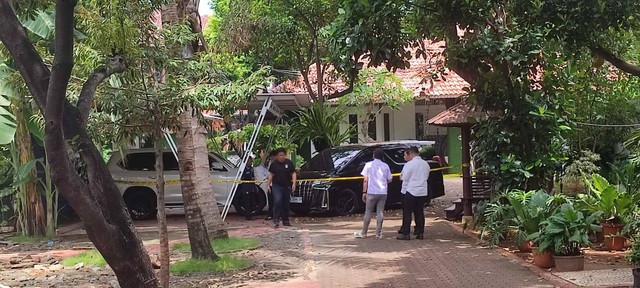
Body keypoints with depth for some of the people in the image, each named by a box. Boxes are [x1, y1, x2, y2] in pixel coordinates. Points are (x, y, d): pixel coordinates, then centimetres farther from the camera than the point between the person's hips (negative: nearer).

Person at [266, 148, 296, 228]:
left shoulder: (289, 163, 2)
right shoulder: (274, 164, 2)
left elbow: (293, 174, 3)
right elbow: (271, 175, 6)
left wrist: (294, 183, -8)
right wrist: (268, 185, 2)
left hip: (287, 186, 2)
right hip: (276, 186, -2)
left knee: (286, 204, 7)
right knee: (277, 201, -18)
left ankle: (285, 221, 18)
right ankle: (276, 220, -18)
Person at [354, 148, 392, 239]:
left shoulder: (369, 165, -2)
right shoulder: (385, 166, 5)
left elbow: (365, 180, -5)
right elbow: (389, 180, 8)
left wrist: (364, 192, -1)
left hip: (372, 192, -2)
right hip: (383, 193, 2)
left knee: (368, 212, 5)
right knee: (380, 212, 5)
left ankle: (364, 233, 9)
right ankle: (378, 233, 4)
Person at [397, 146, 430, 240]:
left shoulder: (409, 164, -12)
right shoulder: (426, 164, 9)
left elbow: (404, 178, -9)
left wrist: (401, 176, 10)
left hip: (411, 191, -6)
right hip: (423, 192, 6)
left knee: (407, 213, -1)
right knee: (419, 213, 10)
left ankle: (405, 233, -2)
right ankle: (420, 233, 9)